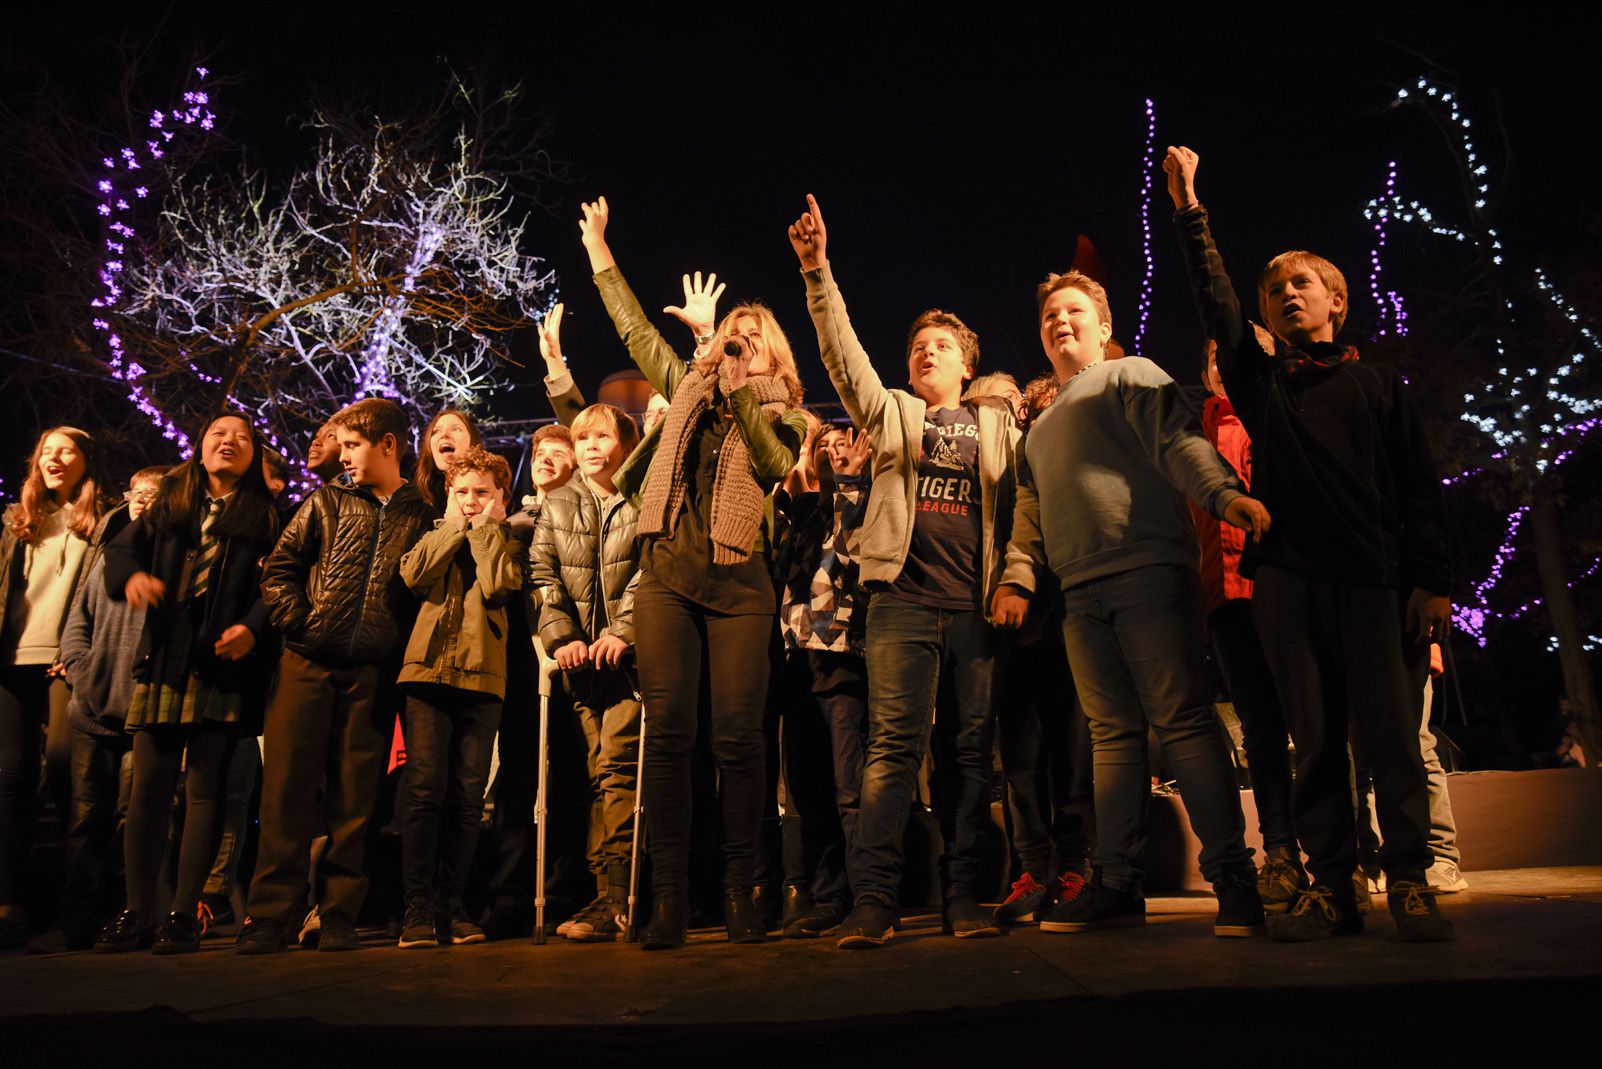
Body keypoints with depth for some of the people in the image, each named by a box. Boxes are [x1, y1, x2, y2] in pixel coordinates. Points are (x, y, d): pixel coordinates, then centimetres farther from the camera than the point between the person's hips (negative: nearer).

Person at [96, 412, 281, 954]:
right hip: (163, 661, 3)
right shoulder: (170, 505, 18)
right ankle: (138, 913, 10)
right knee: (147, 787, 2)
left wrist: (253, 626, -18)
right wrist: (131, 575, -5)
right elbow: (122, 547, 18)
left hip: (223, 666, -3)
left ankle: (184, 914, 6)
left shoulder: (266, 515, 6)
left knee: (204, 789, -1)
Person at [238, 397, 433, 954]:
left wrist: (401, 649, -4)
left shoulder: (421, 516, 6)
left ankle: (339, 916, 12)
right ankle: (269, 915, 5)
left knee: (354, 797, 4)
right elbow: (277, 568, 7)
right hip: (309, 665, 1)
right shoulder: (327, 502, 9)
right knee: (287, 788, -1)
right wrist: (299, 624, -4)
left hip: (370, 675, 0)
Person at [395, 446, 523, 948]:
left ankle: (451, 907, 8)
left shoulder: (509, 544, 15)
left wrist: (485, 527, 3)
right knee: (424, 789, -8)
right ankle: (418, 908, -4)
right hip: (429, 668, 0)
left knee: (468, 795, 1)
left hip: (481, 674, 0)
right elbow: (414, 575, -2)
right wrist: (454, 526, 4)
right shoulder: (435, 535, 19)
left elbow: (497, 586, -7)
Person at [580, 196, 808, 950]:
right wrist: (599, 250, 27)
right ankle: (669, 898, 1)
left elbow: (774, 462, -10)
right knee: (668, 735, -3)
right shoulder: (690, 388, 20)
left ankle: (739, 893, 6)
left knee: (737, 739, -4)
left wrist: (732, 370, -16)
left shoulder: (785, 415, 11)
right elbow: (636, 330, 24)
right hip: (666, 575, 3)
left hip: (737, 583, -2)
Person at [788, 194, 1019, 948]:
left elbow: (1019, 505, 11)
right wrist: (816, 272, -8)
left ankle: (964, 899, 12)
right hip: (905, 597, -2)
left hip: (979, 603, 2)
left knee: (975, 750, 3)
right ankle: (872, 901, -6)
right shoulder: (890, 412, 16)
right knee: (894, 745, -8)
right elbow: (843, 352, 3)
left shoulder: (998, 423, 18)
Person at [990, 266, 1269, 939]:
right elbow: (1030, 512, 26)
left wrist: (1223, 493, -24)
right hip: (1081, 594, 6)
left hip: (1147, 569, -6)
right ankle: (1117, 884, 7)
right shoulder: (1041, 429, 30)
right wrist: (1017, 577, 11)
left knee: (1182, 720, -10)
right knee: (1113, 731, 4)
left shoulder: (1132, 376, 11)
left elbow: (1179, 442, -6)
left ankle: (1232, 874, -4)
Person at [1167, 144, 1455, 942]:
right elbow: (1215, 301, 7)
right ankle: (1330, 885, 7)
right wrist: (1188, 209, 2)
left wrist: (1433, 583, 0)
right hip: (1285, 577, 1)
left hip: (1370, 576, -1)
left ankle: (1410, 881, 5)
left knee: (1390, 729, -4)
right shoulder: (1259, 381, 15)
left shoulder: (1377, 382, 13)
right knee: (1315, 736, 2)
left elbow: (1418, 486, 8)